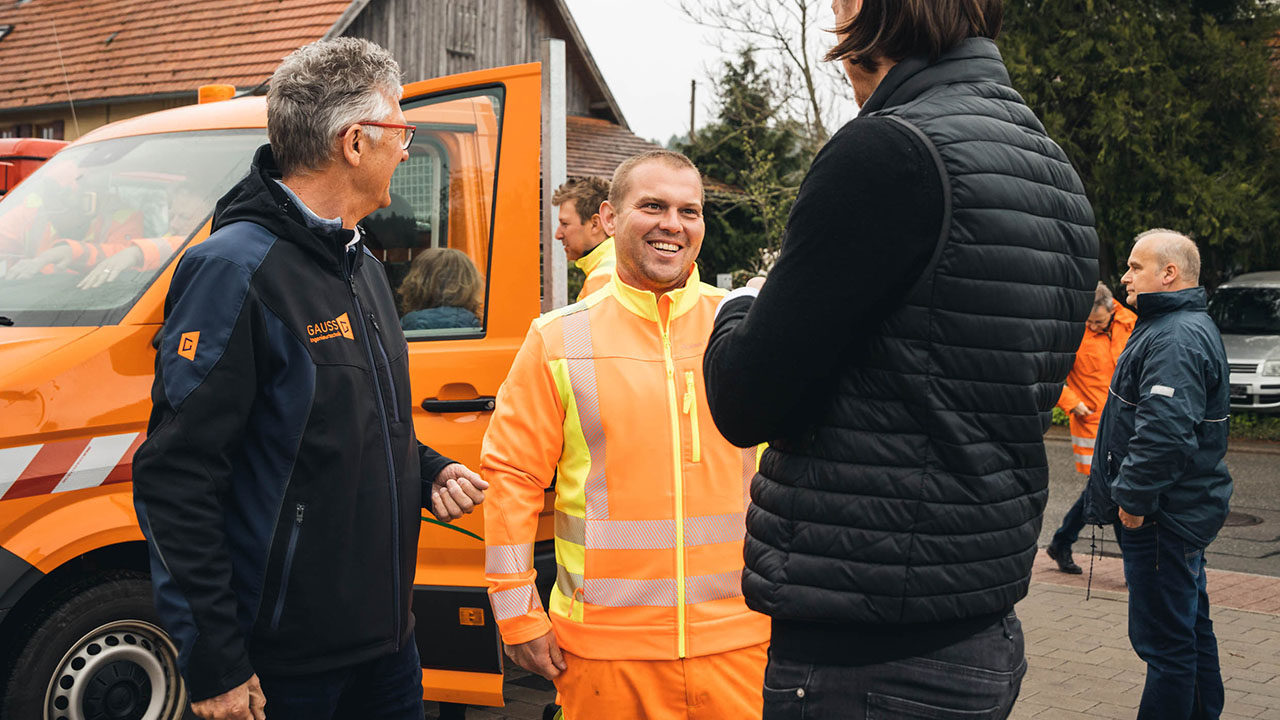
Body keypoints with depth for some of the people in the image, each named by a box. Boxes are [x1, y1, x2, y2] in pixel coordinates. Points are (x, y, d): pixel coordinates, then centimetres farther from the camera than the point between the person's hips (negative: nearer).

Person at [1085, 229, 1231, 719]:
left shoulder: (1176, 338, -20)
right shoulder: (1181, 327, 17)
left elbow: (1164, 431, -32)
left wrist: (1134, 497, -22)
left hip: (1162, 519, -11)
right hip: (1182, 511, 11)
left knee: (1165, 641, -4)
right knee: (1190, 628, 22)